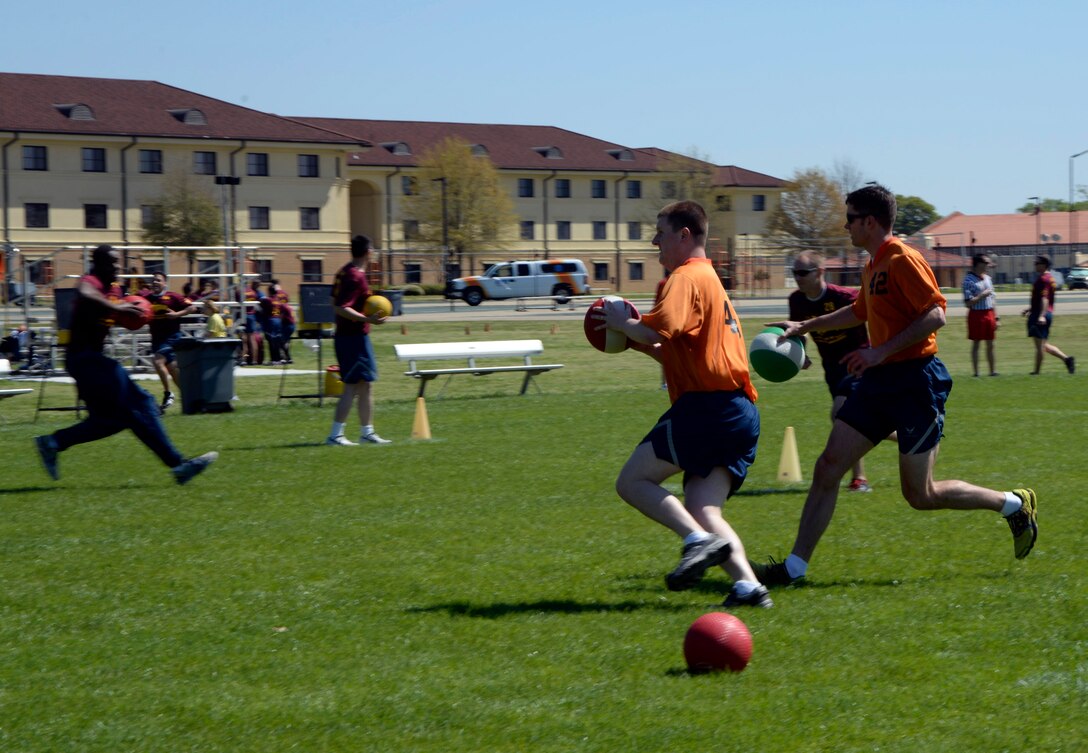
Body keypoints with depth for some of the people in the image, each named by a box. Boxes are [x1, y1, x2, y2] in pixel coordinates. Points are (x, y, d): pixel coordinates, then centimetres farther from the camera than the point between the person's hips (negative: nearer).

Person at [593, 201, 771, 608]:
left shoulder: (686, 277, -3)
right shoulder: (711, 280, 29)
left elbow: (658, 330, -21)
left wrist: (620, 322, -2)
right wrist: (635, 342, 20)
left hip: (708, 406, -9)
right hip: (741, 413, 9)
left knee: (632, 481, -5)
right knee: (702, 510, 2)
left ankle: (701, 541, -22)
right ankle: (747, 584, -16)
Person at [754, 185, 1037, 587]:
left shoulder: (903, 260, -13)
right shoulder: (872, 266, 15)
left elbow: (935, 315, -22)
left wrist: (881, 351, -24)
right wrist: (804, 326, 30)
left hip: (914, 382, -9)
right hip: (880, 381, 9)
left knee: (921, 495, -2)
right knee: (828, 467, -1)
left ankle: (1014, 504, 16)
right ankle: (794, 566, 0)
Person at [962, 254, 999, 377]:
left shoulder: (987, 278, 12)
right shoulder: (969, 280, -11)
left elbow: (993, 299, 16)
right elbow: (968, 303, -15)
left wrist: (996, 318, 13)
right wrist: (982, 295, -18)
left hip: (989, 314, 6)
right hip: (977, 314, -6)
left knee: (990, 344, 10)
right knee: (976, 344, 1)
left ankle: (993, 370, 16)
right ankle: (976, 372, 5)